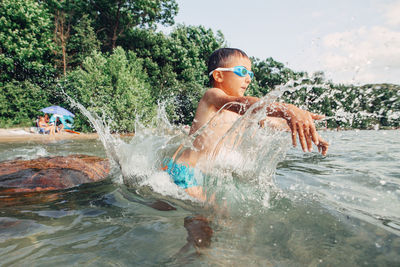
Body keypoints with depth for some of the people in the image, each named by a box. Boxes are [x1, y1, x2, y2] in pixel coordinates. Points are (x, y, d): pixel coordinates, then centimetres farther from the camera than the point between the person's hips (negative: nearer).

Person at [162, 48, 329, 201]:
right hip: (183, 171, -9)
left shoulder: (237, 110, 12)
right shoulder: (212, 95, -15)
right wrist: (287, 110, -51)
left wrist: (308, 132, 8)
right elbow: (243, 103, -35)